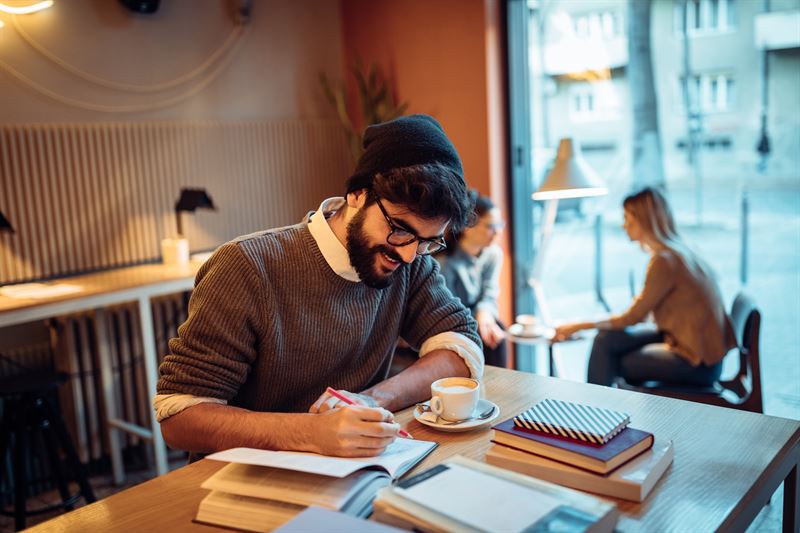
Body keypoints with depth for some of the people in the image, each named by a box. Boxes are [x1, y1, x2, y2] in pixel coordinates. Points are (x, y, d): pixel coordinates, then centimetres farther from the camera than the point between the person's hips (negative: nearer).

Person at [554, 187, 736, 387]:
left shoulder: (664, 260, -19)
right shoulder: (677, 250, 8)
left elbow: (633, 317, -12)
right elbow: (642, 308, 11)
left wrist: (581, 325, -3)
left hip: (697, 362, -8)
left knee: (611, 364, 0)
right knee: (606, 339, -1)